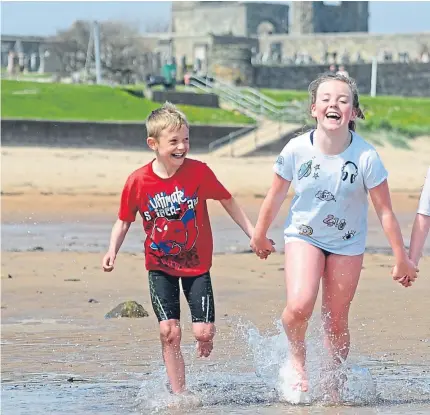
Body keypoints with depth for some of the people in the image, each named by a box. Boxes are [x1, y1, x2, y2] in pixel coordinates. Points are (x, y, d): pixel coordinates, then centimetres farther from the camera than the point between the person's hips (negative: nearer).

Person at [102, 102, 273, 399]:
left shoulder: (199, 172, -13)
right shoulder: (138, 181, -12)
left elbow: (227, 201, 2)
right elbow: (124, 220, 2)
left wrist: (254, 234, 1)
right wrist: (112, 251, -12)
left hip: (197, 264, 0)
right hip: (160, 266, 0)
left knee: (203, 332, -7)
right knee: (169, 331, -9)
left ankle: (205, 342, 32)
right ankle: (179, 394, 1)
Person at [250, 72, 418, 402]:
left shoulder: (366, 156, -21)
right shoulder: (296, 150, -19)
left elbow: (385, 211, -11)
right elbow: (276, 196, -1)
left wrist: (401, 259, -5)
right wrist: (260, 235, 13)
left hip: (347, 244, 0)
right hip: (304, 236, 0)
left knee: (336, 322, 5)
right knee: (299, 306, -23)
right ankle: (297, 359, 7)